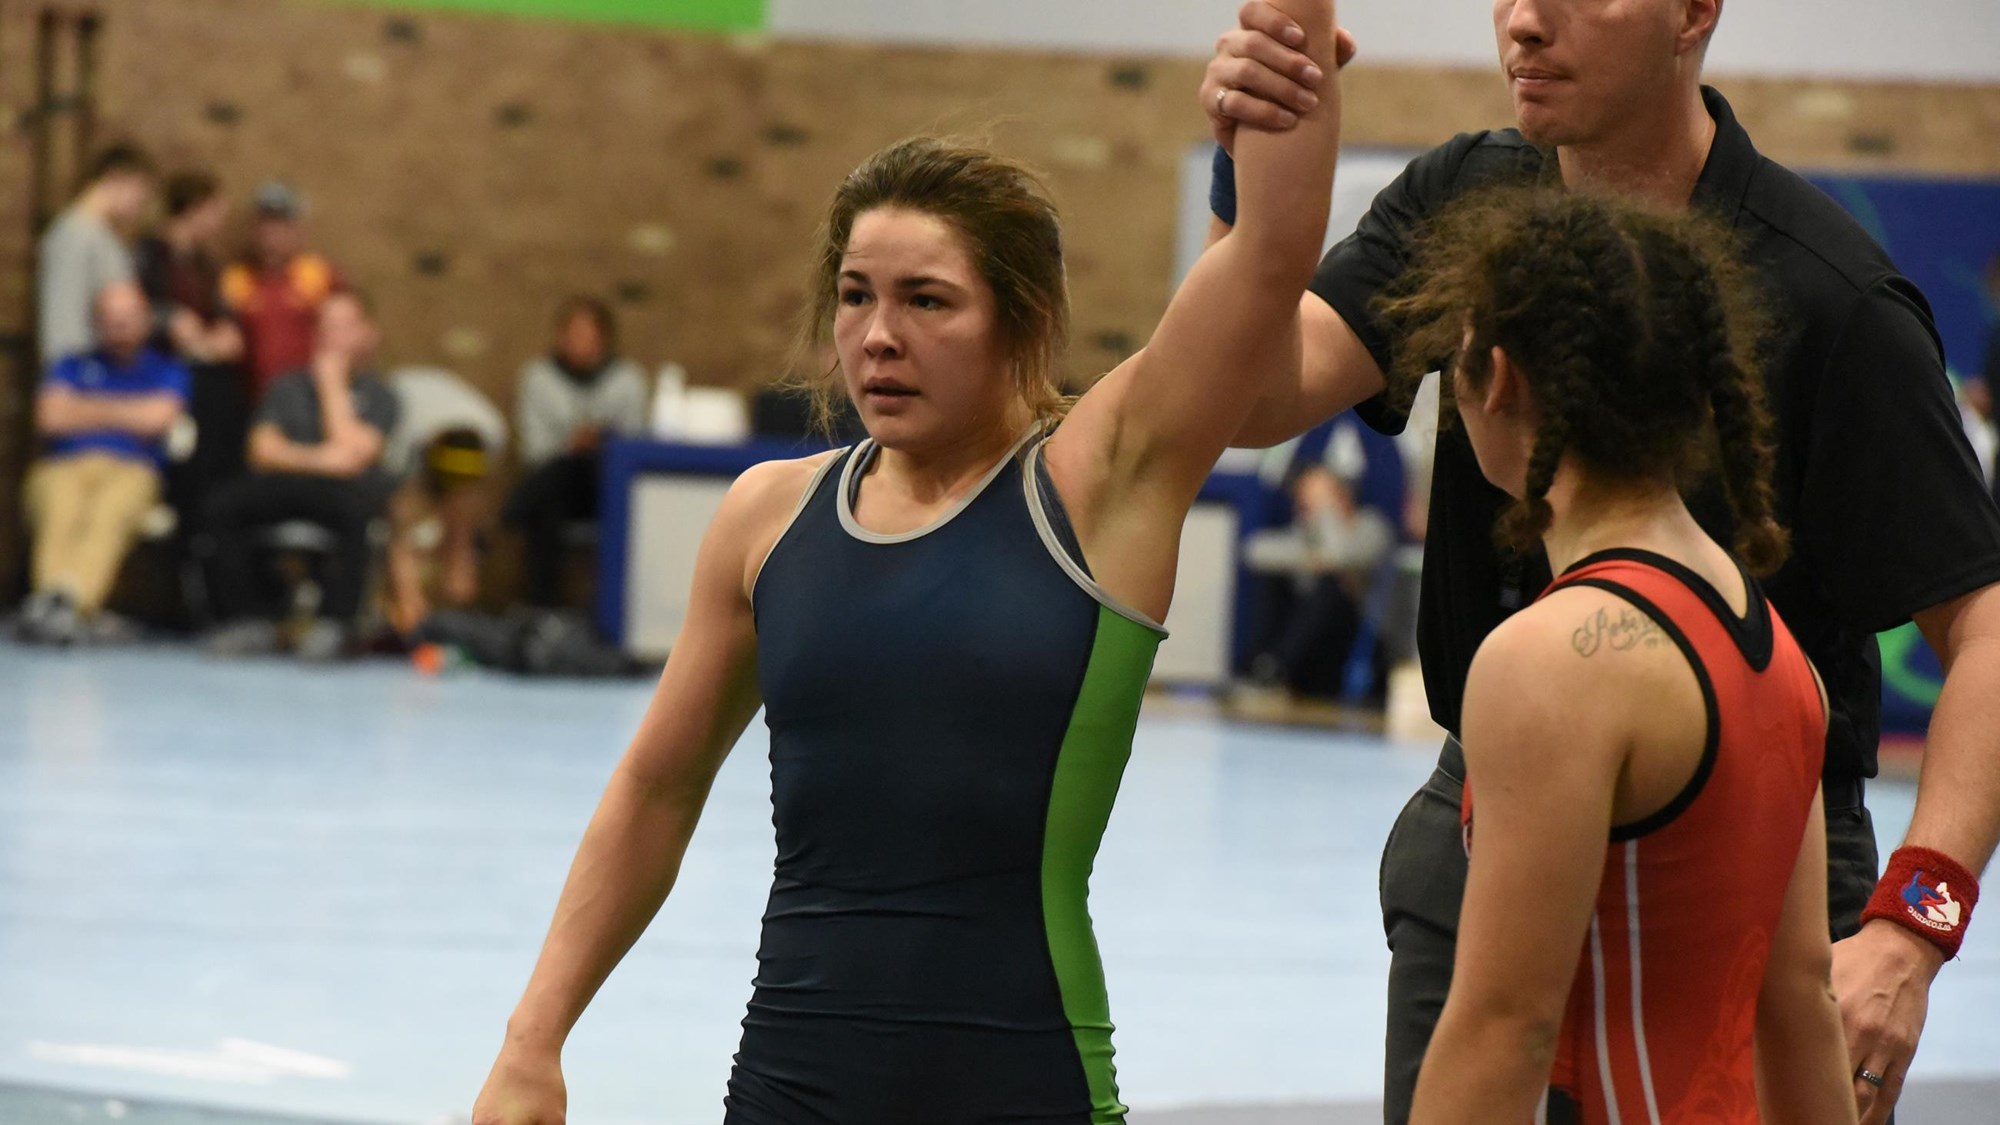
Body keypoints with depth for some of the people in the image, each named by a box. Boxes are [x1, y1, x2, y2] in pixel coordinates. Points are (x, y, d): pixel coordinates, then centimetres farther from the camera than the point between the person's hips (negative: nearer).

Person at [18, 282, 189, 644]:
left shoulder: (167, 372, 21)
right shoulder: (72, 367, 27)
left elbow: (160, 417, -1)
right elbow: (51, 417, 7)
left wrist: (91, 410, 10)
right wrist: (127, 414, 9)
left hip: (132, 469, -2)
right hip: (64, 467, 2)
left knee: (109, 510, -40)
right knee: (61, 509, -37)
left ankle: (70, 597, -65)